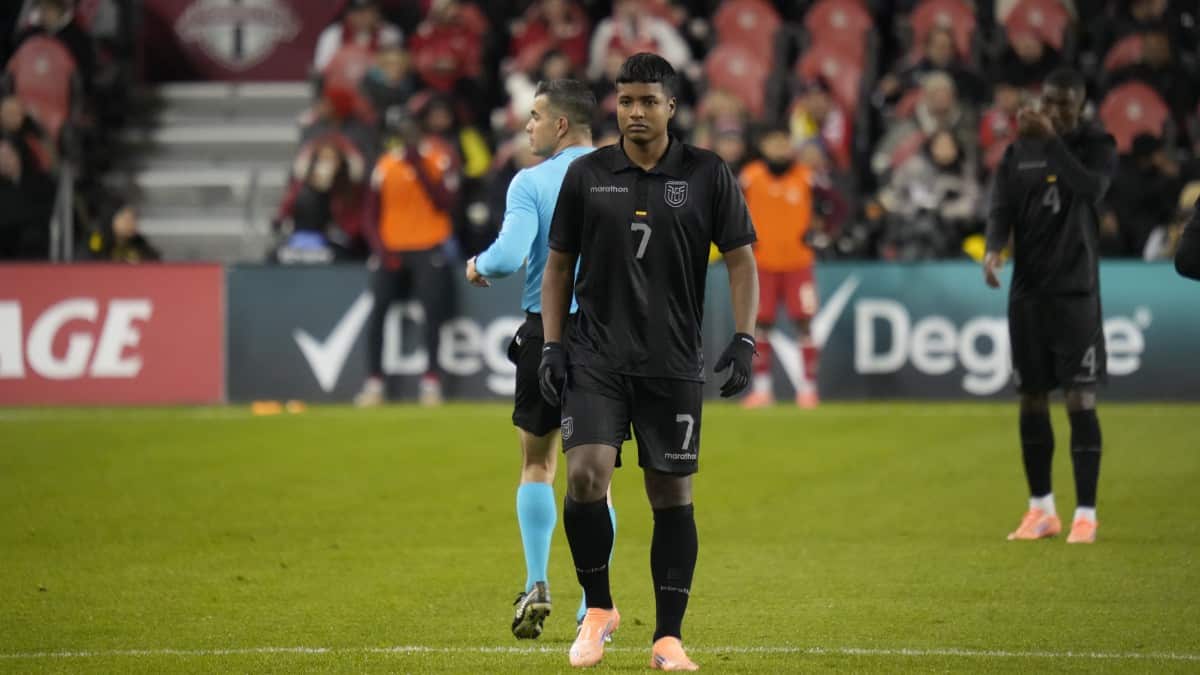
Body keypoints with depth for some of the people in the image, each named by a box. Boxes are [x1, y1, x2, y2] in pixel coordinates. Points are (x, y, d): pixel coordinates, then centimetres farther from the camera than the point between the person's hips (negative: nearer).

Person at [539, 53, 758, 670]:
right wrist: (553, 345, 3)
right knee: (585, 476, -16)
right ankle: (598, 608, 4)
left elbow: (741, 261, 3)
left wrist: (743, 341, -7)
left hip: (674, 365, 0)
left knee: (671, 494, 2)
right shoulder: (586, 175, 4)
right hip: (596, 358, 0)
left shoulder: (707, 176, 0)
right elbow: (559, 264, 11)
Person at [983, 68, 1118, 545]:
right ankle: (1042, 509, 19)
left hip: (1076, 291, -4)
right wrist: (994, 249, -21)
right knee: (1031, 399, 7)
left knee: (1081, 401, -9)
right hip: (1027, 291, 4)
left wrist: (1052, 140, -27)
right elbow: (1002, 209, -1)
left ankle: (1085, 514, -6)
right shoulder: (1019, 152, 7)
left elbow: (1092, 188, -22)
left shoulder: (1097, 146, -2)